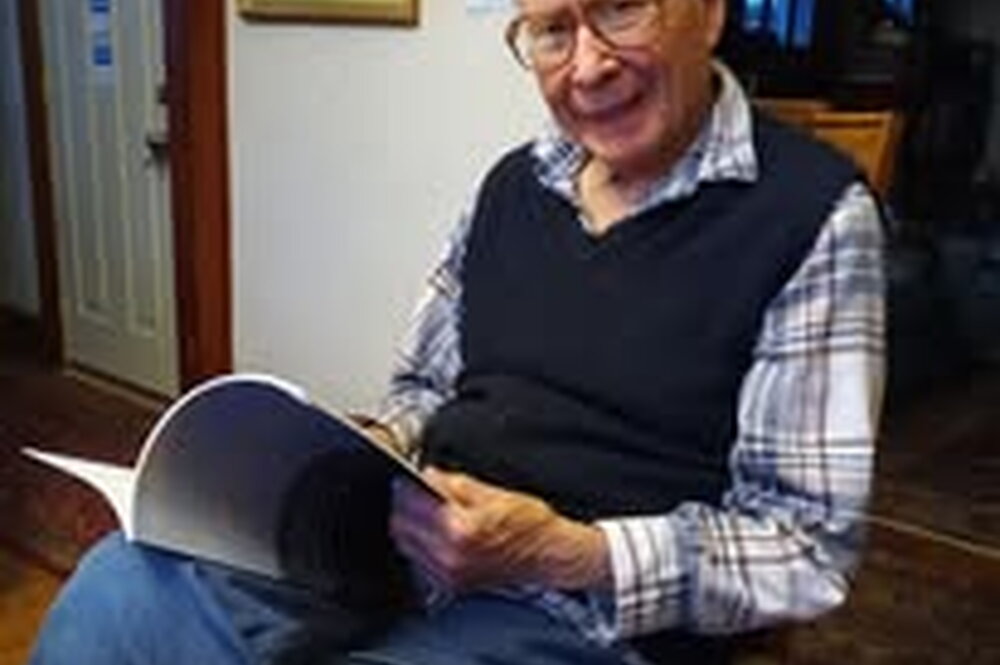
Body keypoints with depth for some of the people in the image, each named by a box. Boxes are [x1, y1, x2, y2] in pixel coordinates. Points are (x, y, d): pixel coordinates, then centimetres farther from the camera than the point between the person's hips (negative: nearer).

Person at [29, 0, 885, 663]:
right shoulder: (516, 182, 11)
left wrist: (569, 554, -22)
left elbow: (810, 542, -10)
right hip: (407, 537, 6)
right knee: (124, 588, -20)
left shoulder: (814, 214, -9)